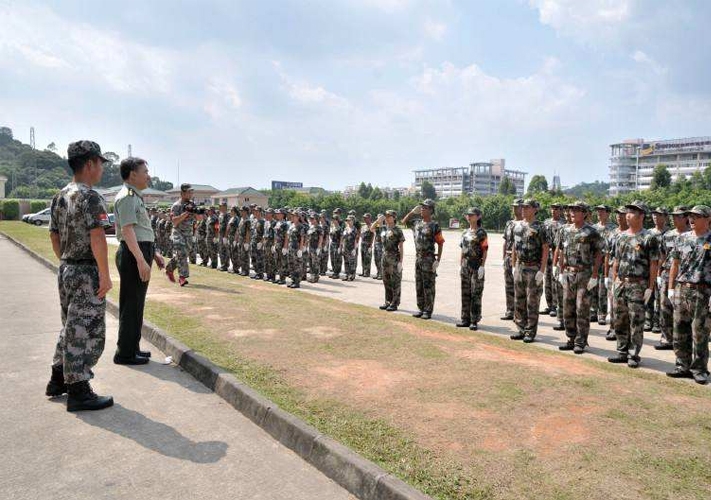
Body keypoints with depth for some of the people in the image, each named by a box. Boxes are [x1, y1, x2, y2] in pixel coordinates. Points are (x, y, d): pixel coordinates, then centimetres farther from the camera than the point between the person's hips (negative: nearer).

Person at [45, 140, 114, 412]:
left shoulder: (60, 197, 11)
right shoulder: (91, 197, -17)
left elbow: (54, 235, 17)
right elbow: (97, 238, -24)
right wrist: (105, 275, -20)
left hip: (66, 270, 9)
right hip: (87, 273, -9)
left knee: (71, 327, 21)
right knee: (86, 331, -1)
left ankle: (58, 381, 32)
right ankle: (78, 392, 7)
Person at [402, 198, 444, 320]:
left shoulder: (434, 226, -9)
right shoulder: (417, 223, 10)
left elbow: (440, 243, -10)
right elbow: (404, 222, 24)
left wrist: (438, 260, -16)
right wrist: (412, 212, 9)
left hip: (428, 259, -7)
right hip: (418, 258, 7)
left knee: (428, 287, -1)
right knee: (419, 286, 12)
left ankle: (428, 311, 6)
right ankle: (421, 309, 21)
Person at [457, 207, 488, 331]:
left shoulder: (481, 232, -7)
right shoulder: (465, 232, 13)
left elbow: (485, 251, -11)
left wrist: (482, 266, -17)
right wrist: (461, 265, 15)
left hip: (477, 265, -7)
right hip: (466, 265, 7)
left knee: (476, 294, -3)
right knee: (465, 293, 9)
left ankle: (474, 321, 2)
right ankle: (465, 319, 17)